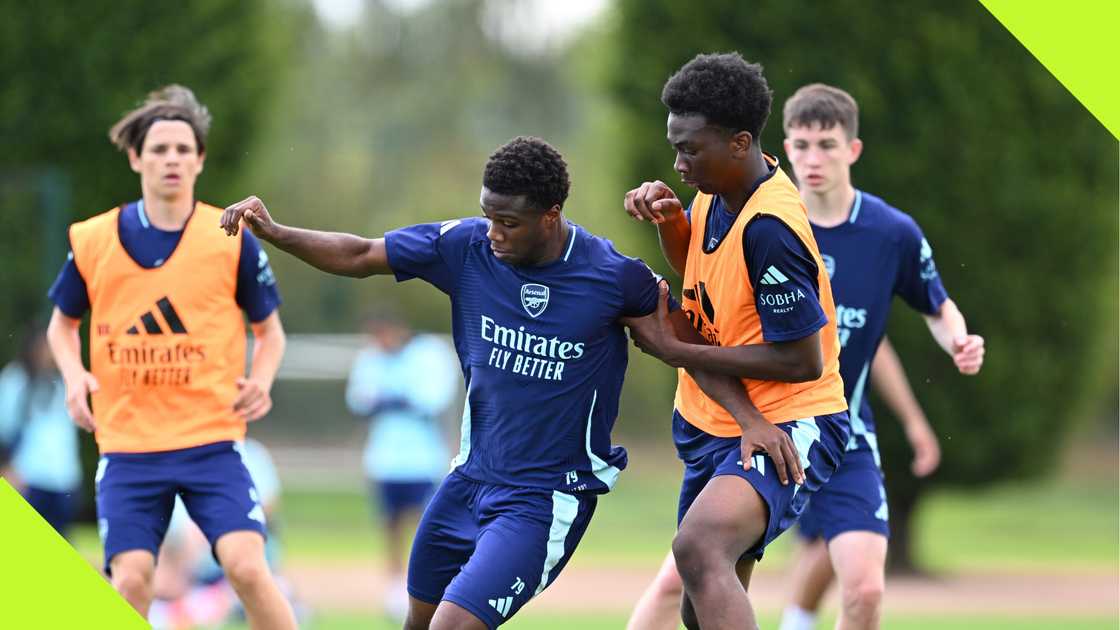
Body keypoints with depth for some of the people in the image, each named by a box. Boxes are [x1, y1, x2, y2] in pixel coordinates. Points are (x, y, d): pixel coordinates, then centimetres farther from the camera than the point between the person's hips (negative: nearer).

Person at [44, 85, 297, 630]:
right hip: (126, 445, 1)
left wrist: (261, 380, -9)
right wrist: (74, 375, -2)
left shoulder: (233, 239, 0)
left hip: (211, 438, -1)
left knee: (246, 566, -16)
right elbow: (62, 322, 18)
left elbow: (269, 328, 12)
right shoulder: (93, 241, 2)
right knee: (130, 580, -9)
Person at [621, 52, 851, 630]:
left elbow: (801, 362, -24)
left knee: (698, 547, -37)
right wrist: (670, 219, 0)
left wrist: (674, 350, -17)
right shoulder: (718, 190, 2)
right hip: (715, 425, 10)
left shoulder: (770, 228, -25)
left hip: (785, 430, -10)